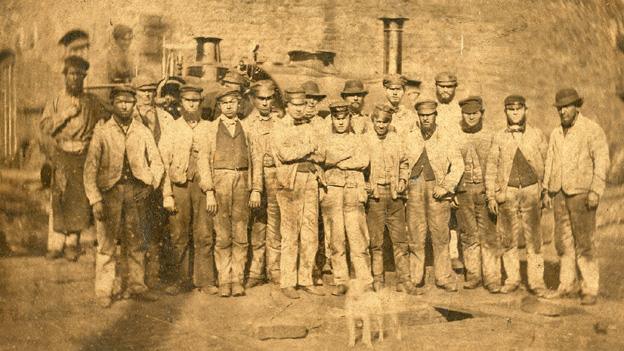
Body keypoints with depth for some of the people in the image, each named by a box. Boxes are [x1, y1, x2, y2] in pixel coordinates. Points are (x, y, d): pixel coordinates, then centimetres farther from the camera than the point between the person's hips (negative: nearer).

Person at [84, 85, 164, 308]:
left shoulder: (143, 132, 9)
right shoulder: (102, 133, 1)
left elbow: (156, 162, 14)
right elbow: (90, 169, -2)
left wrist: (151, 185, -2)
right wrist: (95, 200, -9)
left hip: (136, 190, 3)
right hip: (111, 191, -2)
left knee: (136, 241, 8)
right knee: (107, 243, -1)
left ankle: (136, 286, 18)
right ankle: (103, 291, 6)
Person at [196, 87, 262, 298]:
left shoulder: (246, 129, 13)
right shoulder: (210, 130, 7)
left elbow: (255, 160, 11)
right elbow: (203, 161, 1)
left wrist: (256, 190, 2)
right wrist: (209, 192, -8)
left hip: (243, 183, 2)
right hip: (220, 183, -2)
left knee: (240, 237, 3)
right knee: (223, 237, 0)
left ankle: (237, 280, 10)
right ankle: (224, 281, 8)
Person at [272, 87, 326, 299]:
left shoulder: (310, 128, 17)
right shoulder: (280, 128, 0)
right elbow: (285, 153, -16)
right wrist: (309, 150, -5)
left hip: (310, 181, 5)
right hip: (290, 184, -5)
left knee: (310, 235, 5)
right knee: (290, 236, -4)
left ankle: (305, 280, 13)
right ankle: (287, 283, 2)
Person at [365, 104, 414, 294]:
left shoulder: (397, 140, 11)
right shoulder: (364, 140, 0)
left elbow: (404, 163, 21)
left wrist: (403, 180, 5)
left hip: (395, 195, 3)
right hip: (374, 195, -3)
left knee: (400, 239, 3)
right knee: (376, 241, 1)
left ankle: (404, 280, 9)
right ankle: (377, 280, 11)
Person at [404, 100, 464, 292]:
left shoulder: (446, 137, 5)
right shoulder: (410, 138, 12)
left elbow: (458, 165, 2)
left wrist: (446, 186, -7)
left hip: (437, 190, -2)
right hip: (415, 188, 2)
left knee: (440, 236, -1)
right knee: (415, 235, 2)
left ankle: (444, 278, 7)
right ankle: (414, 278, 10)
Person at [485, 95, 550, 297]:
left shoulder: (537, 135, 7)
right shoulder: (498, 137, 8)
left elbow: (547, 163, 9)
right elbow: (491, 167, 8)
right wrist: (491, 196, 3)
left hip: (532, 191, -1)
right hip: (507, 193, 1)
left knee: (534, 239, -1)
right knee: (508, 239, 5)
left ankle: (536, 281, 6)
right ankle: (512, 279, 16)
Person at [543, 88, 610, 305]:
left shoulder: (592, 130, -4)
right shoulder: (556, 134, 15)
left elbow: (602, 161, -9)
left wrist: (595, 191, -16)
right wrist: (547, 191, 12)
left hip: (581, 193, -6)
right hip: (560, 194, 6)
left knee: (584, 242, -7)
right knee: (563, 240, 8)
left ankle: (590, 289, -1)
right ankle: (567, 285, 17)